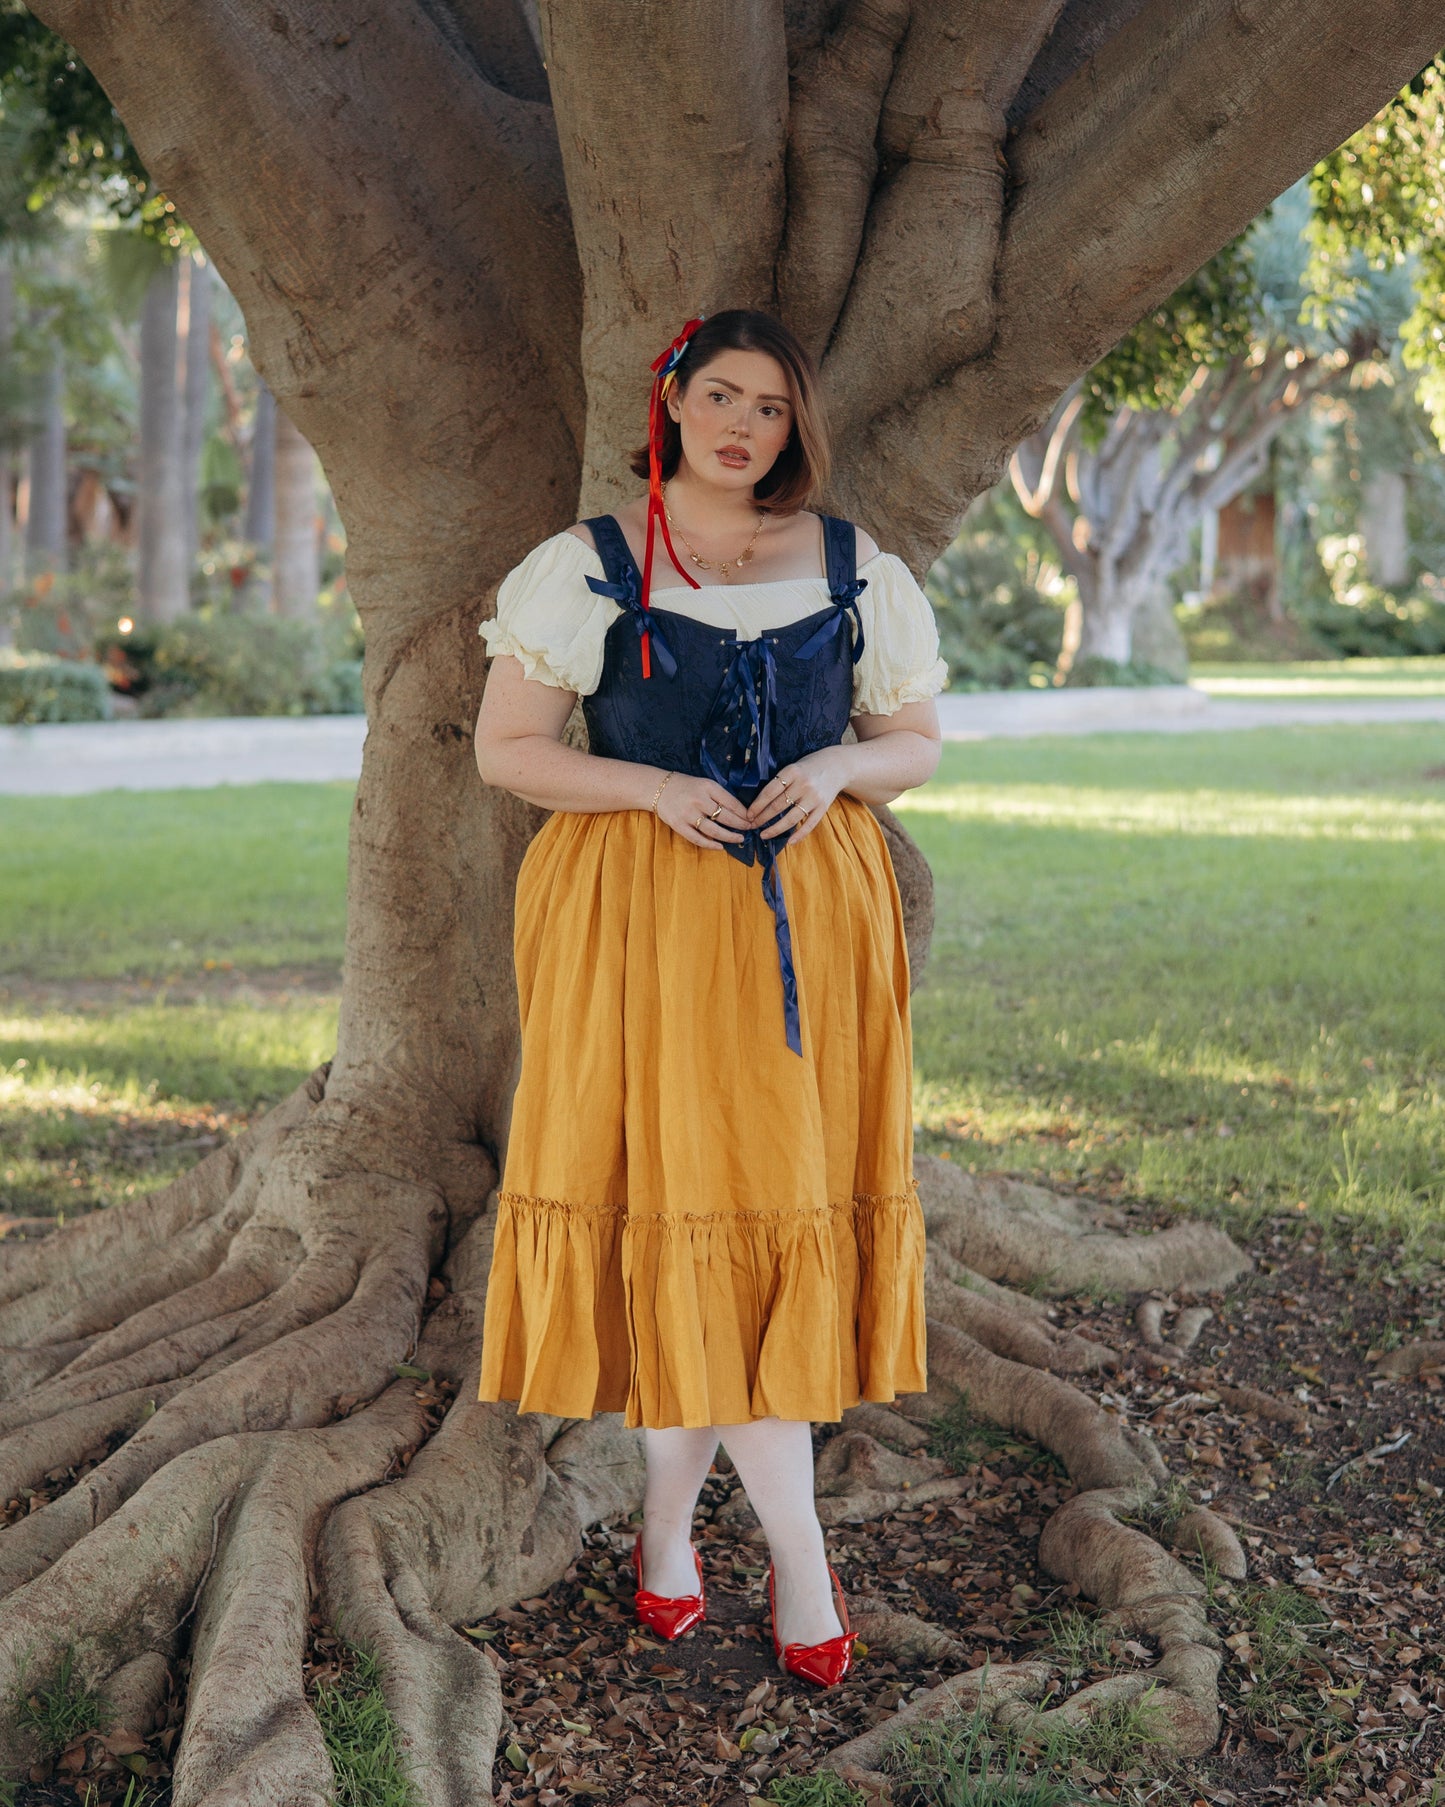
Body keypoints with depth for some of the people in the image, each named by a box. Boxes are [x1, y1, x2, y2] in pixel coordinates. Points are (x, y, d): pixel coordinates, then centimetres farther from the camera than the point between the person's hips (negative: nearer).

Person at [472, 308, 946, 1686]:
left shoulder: (857, 573, 9)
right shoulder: (586, 566, 3)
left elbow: (916, 744, 14)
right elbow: (505, 747, 1)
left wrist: (840, 767, -9)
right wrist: (659, 790, -13)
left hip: (808, 916, 2)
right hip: (638, 919, -2)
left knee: (775, 1196, 1)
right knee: (691, 1198, -4)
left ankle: (670, 1506, 19)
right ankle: (798, 1552, 8)